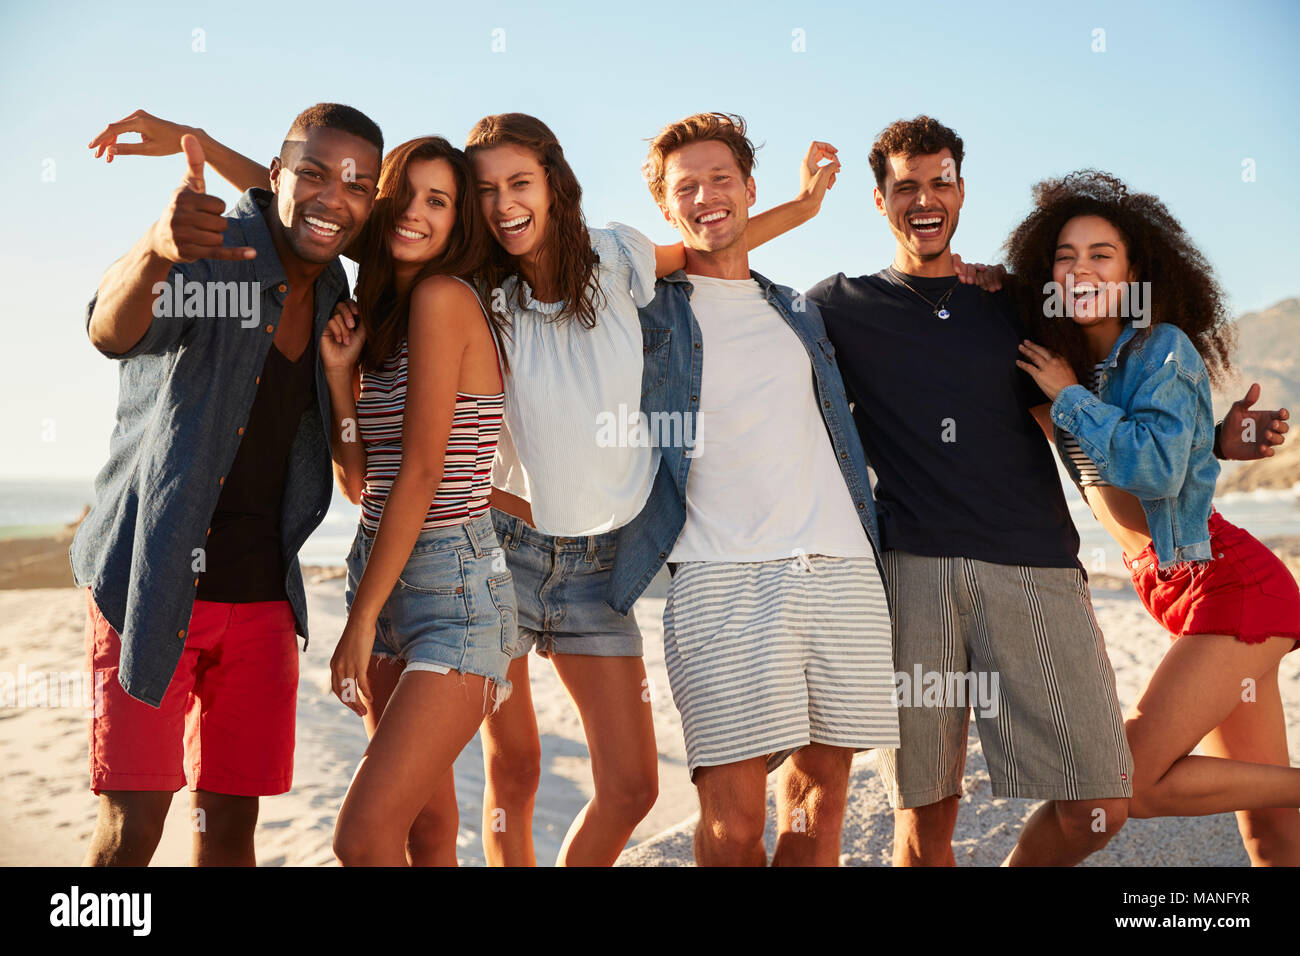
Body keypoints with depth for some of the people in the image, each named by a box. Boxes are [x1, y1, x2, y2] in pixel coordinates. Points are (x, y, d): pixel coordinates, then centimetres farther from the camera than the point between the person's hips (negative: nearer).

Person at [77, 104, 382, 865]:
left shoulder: (331, 294, 6)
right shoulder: (207, 253, -13)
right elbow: (112, 332, -35)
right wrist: (154, 253, -58)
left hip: (261, 594, 5)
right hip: (152, 580, -5)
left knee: (232, 822, 10)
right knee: (134, 827, -7)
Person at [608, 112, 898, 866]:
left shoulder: (799, 313, 24)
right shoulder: (646, 313, 11)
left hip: (842, 570, 5)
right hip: (725, 578, -4)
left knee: (821, 793, 6)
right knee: (734, 819, -10)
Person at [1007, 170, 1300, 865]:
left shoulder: (1163, 347, -12)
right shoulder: (1065, 362, 10)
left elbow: (1157, 466, -25)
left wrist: (1068, 396, -14)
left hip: (1229, 586, -8)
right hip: (1187, 595, 8)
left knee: (1123, 786, -13)